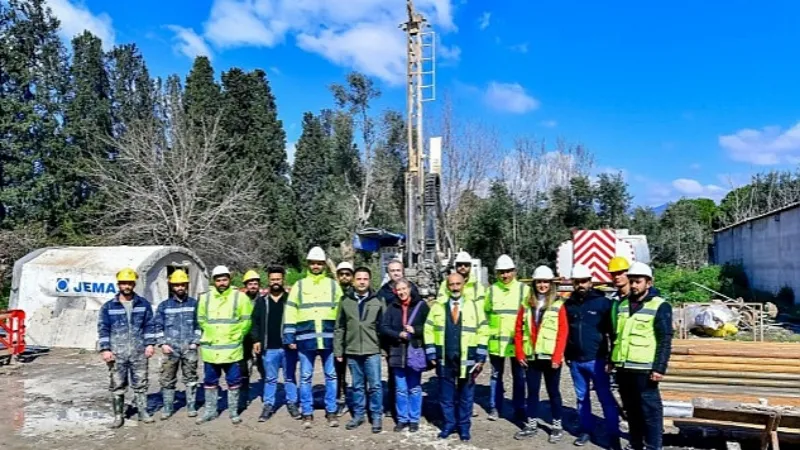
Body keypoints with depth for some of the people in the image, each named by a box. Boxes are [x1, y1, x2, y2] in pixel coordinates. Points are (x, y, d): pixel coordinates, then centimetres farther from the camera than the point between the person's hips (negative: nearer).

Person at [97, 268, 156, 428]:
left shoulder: (143, 304, 6)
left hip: (139, 352, 1)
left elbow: (150, 325, 7)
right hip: (117, 353, 0)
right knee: (117, 386, 6)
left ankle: (143, 412, 18)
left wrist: (150, 344, -2)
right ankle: (118, 416, 17)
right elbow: (103, 329, 2)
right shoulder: (108, 307, 3)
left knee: (140, 384, 7)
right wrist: (105, 349, -6)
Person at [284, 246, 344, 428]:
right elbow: (290, 313, 5)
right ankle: (307, 413, 18)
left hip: (328, 338, 0)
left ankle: (331, 412, 19)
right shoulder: (299, 285, 7)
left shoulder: (333, 285, 7)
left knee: (331, 376, 7)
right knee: (305, 377, 7)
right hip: (306, 339, 0)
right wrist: (289, 337, -1)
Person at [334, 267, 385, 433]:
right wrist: (338, 350, 4)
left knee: (375, 385, 3)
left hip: (372, 351, -2)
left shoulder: (378, 301, -1)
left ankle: (377, 416, 17)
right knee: (357, 386, 14)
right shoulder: (345, 300, 2)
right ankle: (358, 415, 27)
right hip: (352, 351, 2)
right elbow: (339, 327, 6)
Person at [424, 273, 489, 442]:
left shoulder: (473, 305, 1)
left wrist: (481, 357, -3)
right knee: (446, 396, 10)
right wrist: (431, 354, -1)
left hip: (467, 360, -1)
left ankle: (464, 427, 24)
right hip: (444, 360, 1)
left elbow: (483, 331, 2)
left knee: (466, 396, 10)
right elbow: (429, 330, 5)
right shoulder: (438, 305, 2)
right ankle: (449, 424, 25)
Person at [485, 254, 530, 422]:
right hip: (496, 341, 2)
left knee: (519, 377, 10)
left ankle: (519, 409, 22)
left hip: (517, 341, -1)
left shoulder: (524, 289, -2)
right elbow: (484, 313, 12)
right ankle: (495, 407, 23)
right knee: (496, 375, 12)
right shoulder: (491, 290, 4)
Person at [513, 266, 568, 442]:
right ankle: (531, 425, 23)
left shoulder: (558, 305, -4)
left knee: (553, 392, 9)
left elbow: (563, 332, -7)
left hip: (550, 358, -3)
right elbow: (519, 331, 7)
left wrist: (557, 357, -13)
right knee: (532, 392, 12)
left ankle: (557, 426, 22)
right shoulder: (526, 305, 6)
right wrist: (520, 353, 1)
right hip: (531, 357, 3)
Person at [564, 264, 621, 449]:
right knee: (582, 398, 13)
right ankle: (586, 430, 25)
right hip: (575, 361, 4)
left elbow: (612, 331, -4)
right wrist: (566, 355, 15)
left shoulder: (603, 302, -5)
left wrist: (612, 356, -5)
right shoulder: (569, 304, 7)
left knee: (606, 398, -1)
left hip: (596, 360, -4)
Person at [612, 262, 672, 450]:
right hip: (624, 369, 6)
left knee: (650, 411, 1)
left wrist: (659, 368, -15)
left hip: (644, 370, -6)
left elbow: (665, 341, -9)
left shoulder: (660, 306, -5)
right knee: (631, 411, 16)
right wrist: (611, 361, 17)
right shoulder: (622, 305, 14)